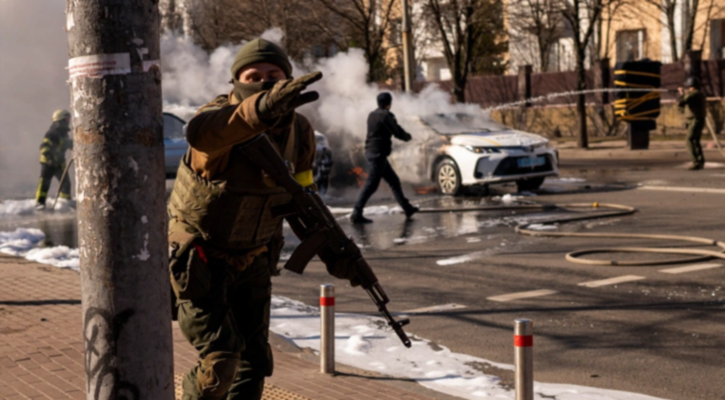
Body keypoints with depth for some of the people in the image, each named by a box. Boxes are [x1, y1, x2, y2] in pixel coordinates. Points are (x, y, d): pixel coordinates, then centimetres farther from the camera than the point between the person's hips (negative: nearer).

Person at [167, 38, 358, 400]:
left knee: (254, 363, 7)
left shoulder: (299, 132, -7)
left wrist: (333, 254, 4)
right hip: (198, 263, -5)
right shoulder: (221, 115, -26)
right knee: (219, 363, -12)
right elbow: (202, 132, -54)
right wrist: (263, 107, -73)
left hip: (252, 262, 6)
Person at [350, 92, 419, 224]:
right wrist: (408, 136, 9)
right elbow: (398, 132, -12)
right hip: (378, 153, -10)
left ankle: (407, 208, 24)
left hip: (371, 152, 10)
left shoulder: (372, 115, 12)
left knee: (394, 181, 17)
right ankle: (356, 214, -12)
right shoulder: (385, 116, -13)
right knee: (371, 185, -9)